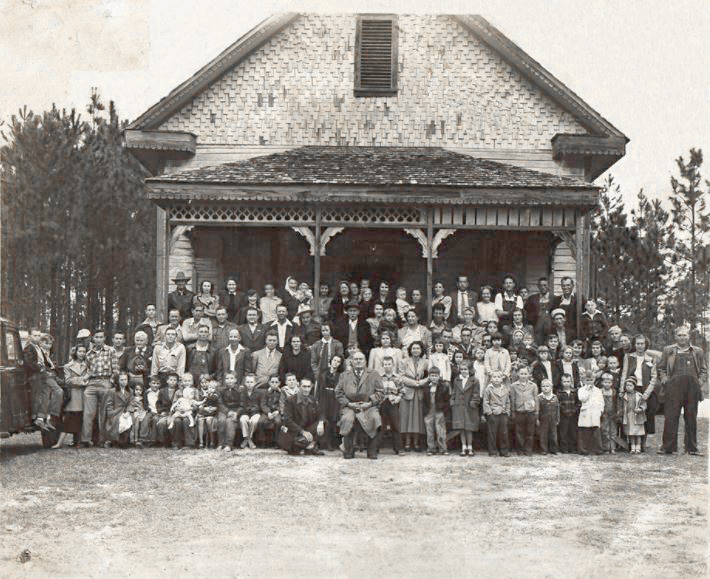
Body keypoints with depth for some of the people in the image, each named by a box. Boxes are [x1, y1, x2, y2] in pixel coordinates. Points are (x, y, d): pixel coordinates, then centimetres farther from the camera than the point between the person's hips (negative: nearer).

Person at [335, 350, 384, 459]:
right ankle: (348, 451, -16)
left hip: (368, 406, 0)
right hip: (350, 406, 0)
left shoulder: (374, 375, 15)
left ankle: (372, 452, -18)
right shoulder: (344, 376, 17)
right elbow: (339, 393, 10)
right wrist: (349, 404, -6)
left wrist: (370, 403, -8)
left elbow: (379, 392, 8)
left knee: (374, 418, -32)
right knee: (348, 419, -33)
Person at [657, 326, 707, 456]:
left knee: (691, 418, 4)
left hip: (692, 388, 2)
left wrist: (701, 380, 1)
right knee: (671, 417, -5)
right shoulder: (668, 350, 14)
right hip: (673, 388, -1)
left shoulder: (697, 351, 17)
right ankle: (668, 446, 0)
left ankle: (692, 448, 10)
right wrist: (664, 378, -1)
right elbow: (661, 368, 16)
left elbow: (703, 369, 18)